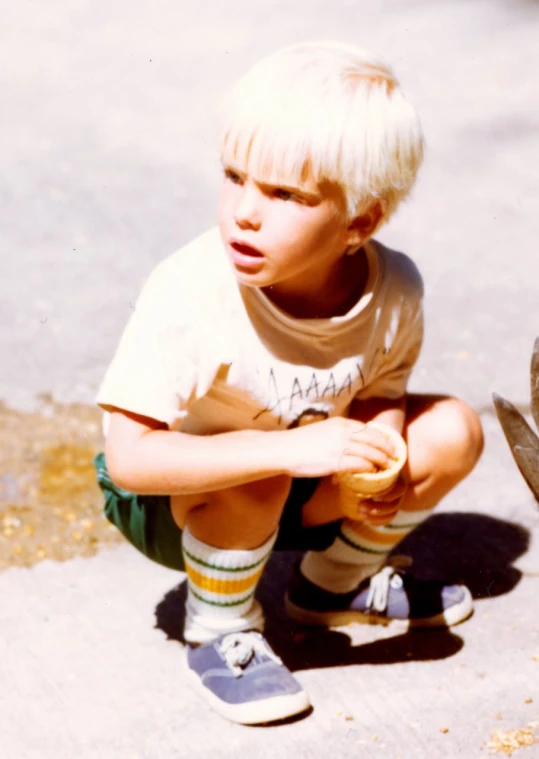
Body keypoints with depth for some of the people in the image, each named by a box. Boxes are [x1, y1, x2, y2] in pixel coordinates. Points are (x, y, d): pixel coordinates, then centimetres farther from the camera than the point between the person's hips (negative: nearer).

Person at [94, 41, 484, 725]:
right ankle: (218, 635, -5)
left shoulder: (394, 291, -20)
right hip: (170, 500, -5)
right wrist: (288, 448, -45)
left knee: (451, 431, -7)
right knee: (254, 483, -36)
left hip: (299, 485, 5)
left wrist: (383, 471, -24)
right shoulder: (189, 296, -35)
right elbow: (129, 456, -38)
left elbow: (380, 393, 0)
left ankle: (336, 583, 18)